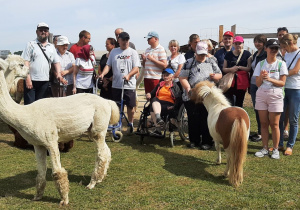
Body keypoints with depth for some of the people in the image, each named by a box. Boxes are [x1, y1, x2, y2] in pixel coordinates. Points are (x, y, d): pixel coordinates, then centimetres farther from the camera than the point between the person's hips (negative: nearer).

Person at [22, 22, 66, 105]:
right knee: (29, 105, -4)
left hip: (45, 81, 4)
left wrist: (58, 74, -3)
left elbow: (56, 62, 15)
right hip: (31, 80, -4)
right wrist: (28, 79, -14)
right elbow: (25, 62, -5)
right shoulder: (31, 44, 2)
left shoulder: (51, 47, 16)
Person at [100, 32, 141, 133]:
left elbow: (136, 68, -5)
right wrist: (102, 74, -8)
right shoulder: (114, 52, 12)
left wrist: (128, 75, -22)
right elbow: (108, 65, 11)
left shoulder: (133, 52, 3)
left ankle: (130, 124, 23)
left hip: (129, 85, -2)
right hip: (116, 84, 2)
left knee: (130, 106, 3)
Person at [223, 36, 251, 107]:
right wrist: (230, 69, -11)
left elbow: (249, 68, -4)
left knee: (239, 104, 9)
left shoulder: (247, 54, 3)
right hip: (230, 81, 1)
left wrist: (238, 67, -15)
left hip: (242, 81, -1)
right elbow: (224, 69, 10)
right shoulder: (228, 54, 10)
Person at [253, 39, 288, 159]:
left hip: (275, 95, -2)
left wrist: (269, 78, -18)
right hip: (261, 95, 2)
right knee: (263, 123, 6)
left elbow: (282, 83, -5)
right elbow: (258, 84, 4)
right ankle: (265, 148, 15)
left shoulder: (281, 64, 0)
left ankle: (275, 149, 10)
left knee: (274, 124, 0)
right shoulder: (260, 64, 7)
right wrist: (261, 77, -17)